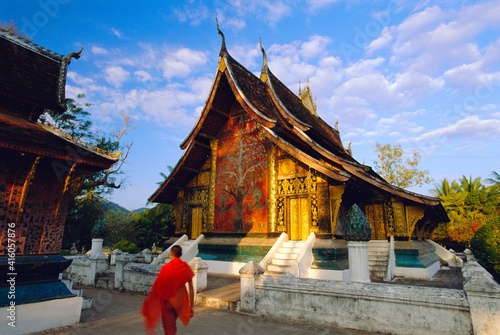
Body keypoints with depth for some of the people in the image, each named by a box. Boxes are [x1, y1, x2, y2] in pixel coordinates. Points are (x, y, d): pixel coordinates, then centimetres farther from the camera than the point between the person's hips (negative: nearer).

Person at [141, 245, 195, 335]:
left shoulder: (166, 268, -15)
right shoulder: (186, 267, -6)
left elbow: (157, 287, -11)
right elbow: (191, 287, -5)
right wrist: (192, 305, 2)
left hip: (168, 300, -4)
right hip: (180, 300, 4)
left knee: (169, 327, 9)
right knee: (172, 324, 27)